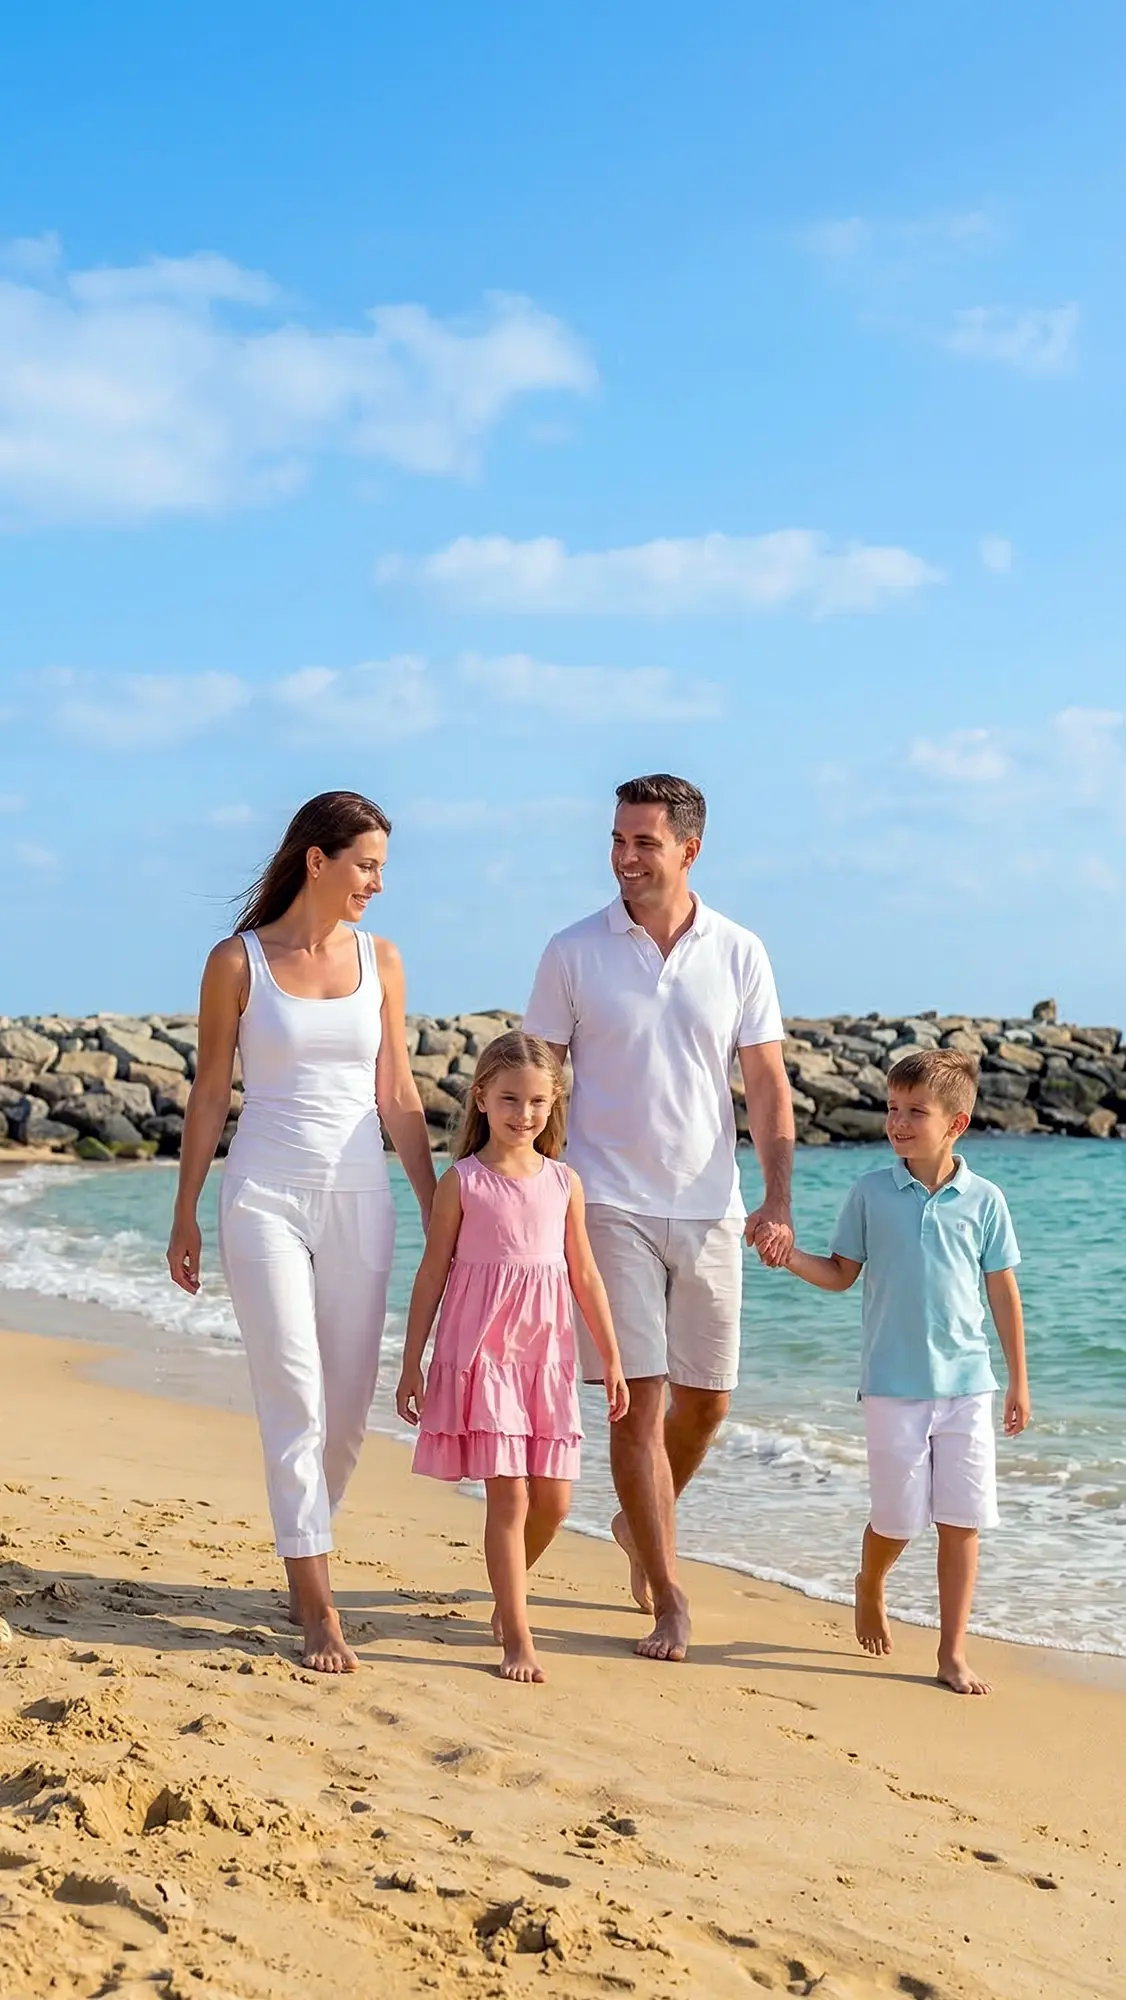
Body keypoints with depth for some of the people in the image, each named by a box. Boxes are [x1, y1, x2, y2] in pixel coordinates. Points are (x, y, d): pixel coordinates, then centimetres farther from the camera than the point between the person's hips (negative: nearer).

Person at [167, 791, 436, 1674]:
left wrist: (436, 1210, 6)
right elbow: (210, 1093, 3)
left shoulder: (380, 959, 6)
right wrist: (185, 1215, 4)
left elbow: (398, 1096, 8)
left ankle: (304, 1552, 29)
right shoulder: (238, 962, -2)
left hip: (360, 1199, 3)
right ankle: (319, 1612, -4)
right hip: (266, 1195, -3)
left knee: (350, 1403, 7)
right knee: (295, 1399, -7)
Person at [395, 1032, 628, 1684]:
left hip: (547, 1355, 4)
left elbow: (585, 1275, 12)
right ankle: (517, 1638, 1)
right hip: (482, 1353, -4)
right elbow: (433, 1273, 1)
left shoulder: (564, 1182, 7)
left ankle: (508, 1584, 34)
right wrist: (412, 1362, 0)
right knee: (509, 1495, -7)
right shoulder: (462, 1181, -2)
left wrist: (612, 1360, 11)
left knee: (554, 1499, 6)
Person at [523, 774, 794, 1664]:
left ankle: (641, 1523, 38)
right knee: (640, 1397, -6)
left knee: (706, 1400, 11)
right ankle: (668, 1598, 2)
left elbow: (768, 1086, 4)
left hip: (710, 1208, 3)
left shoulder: (739, 954, 3)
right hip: (611, 1206, -2)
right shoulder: (573, 953, -1)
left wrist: (779, 1198, -7)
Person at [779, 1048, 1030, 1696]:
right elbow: (841, 1274, 7)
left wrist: (1019, 1382, 8)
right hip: (894, 1384, -1)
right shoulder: (872, 1192, 0)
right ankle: (870, 1587, 37)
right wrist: (787, 1255, -11)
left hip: (968, 1382, 1)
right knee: (899, 1519, 3)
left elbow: (1004, 1294, 7)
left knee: (962, 1521, 0)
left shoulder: (983, 1200, 1)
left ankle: (953, 1652, 12)